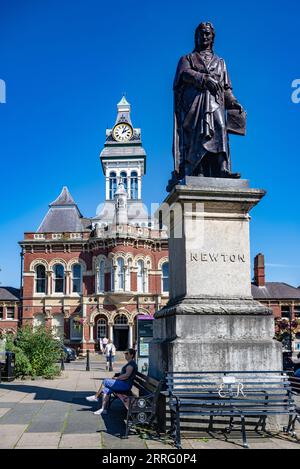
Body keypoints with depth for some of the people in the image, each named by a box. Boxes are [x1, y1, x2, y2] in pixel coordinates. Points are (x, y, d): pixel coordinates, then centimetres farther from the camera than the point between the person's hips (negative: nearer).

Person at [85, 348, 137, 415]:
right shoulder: (130, 363, 21)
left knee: (105, 382, -11)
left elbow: (127, 375, -23)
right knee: (106, 390, 0)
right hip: (123, 384, 10)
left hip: (125, 385, -10)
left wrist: (117, 378, -13)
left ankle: (95, 397, 4)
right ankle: (103, 409, -1)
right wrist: (117, 376, 13)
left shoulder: (131, 363, -13)